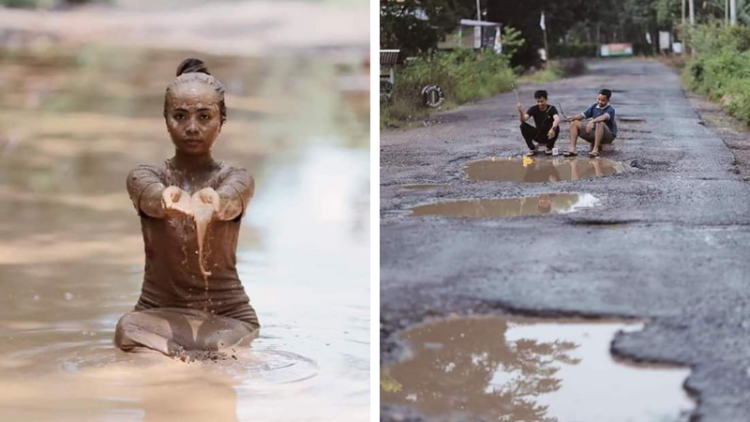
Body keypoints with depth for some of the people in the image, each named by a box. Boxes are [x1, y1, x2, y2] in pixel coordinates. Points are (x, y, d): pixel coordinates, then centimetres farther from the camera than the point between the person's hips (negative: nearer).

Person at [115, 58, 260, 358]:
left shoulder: (237, 179, -3)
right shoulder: (144, 177, -1)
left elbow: (228, 202, -29)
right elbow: (152, 197, -27)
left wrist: (212, 202, -56)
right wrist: (169, 200, -54)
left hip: (228, 315, 0)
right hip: (159, 314, 1)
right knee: (129, 330, -33)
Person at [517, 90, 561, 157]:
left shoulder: (551, 109, -14)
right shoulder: (533, 109, -7)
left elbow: (557, 119, -35)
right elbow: (523, 119, -21)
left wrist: (553, 128, -56)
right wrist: (521, 112, -44)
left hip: (549, 135, -2)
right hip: (538, 135, 2)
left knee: (556, 127, -34)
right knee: (523, 126, -21)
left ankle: (549, 147, -7)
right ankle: (532, 148, -8)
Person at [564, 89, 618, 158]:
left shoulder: (610, 109, -15)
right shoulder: (594, 107, 5)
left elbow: (604, 117, -37)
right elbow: (582, 115, 1)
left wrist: (592, 121, -53)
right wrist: (573, 118, -20)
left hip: (608, 135, -7)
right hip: (594, 132, 7)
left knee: (600, 123, -39)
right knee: (575, 123, -5)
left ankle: (595, 150, -41)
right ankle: (572, 149, -21)